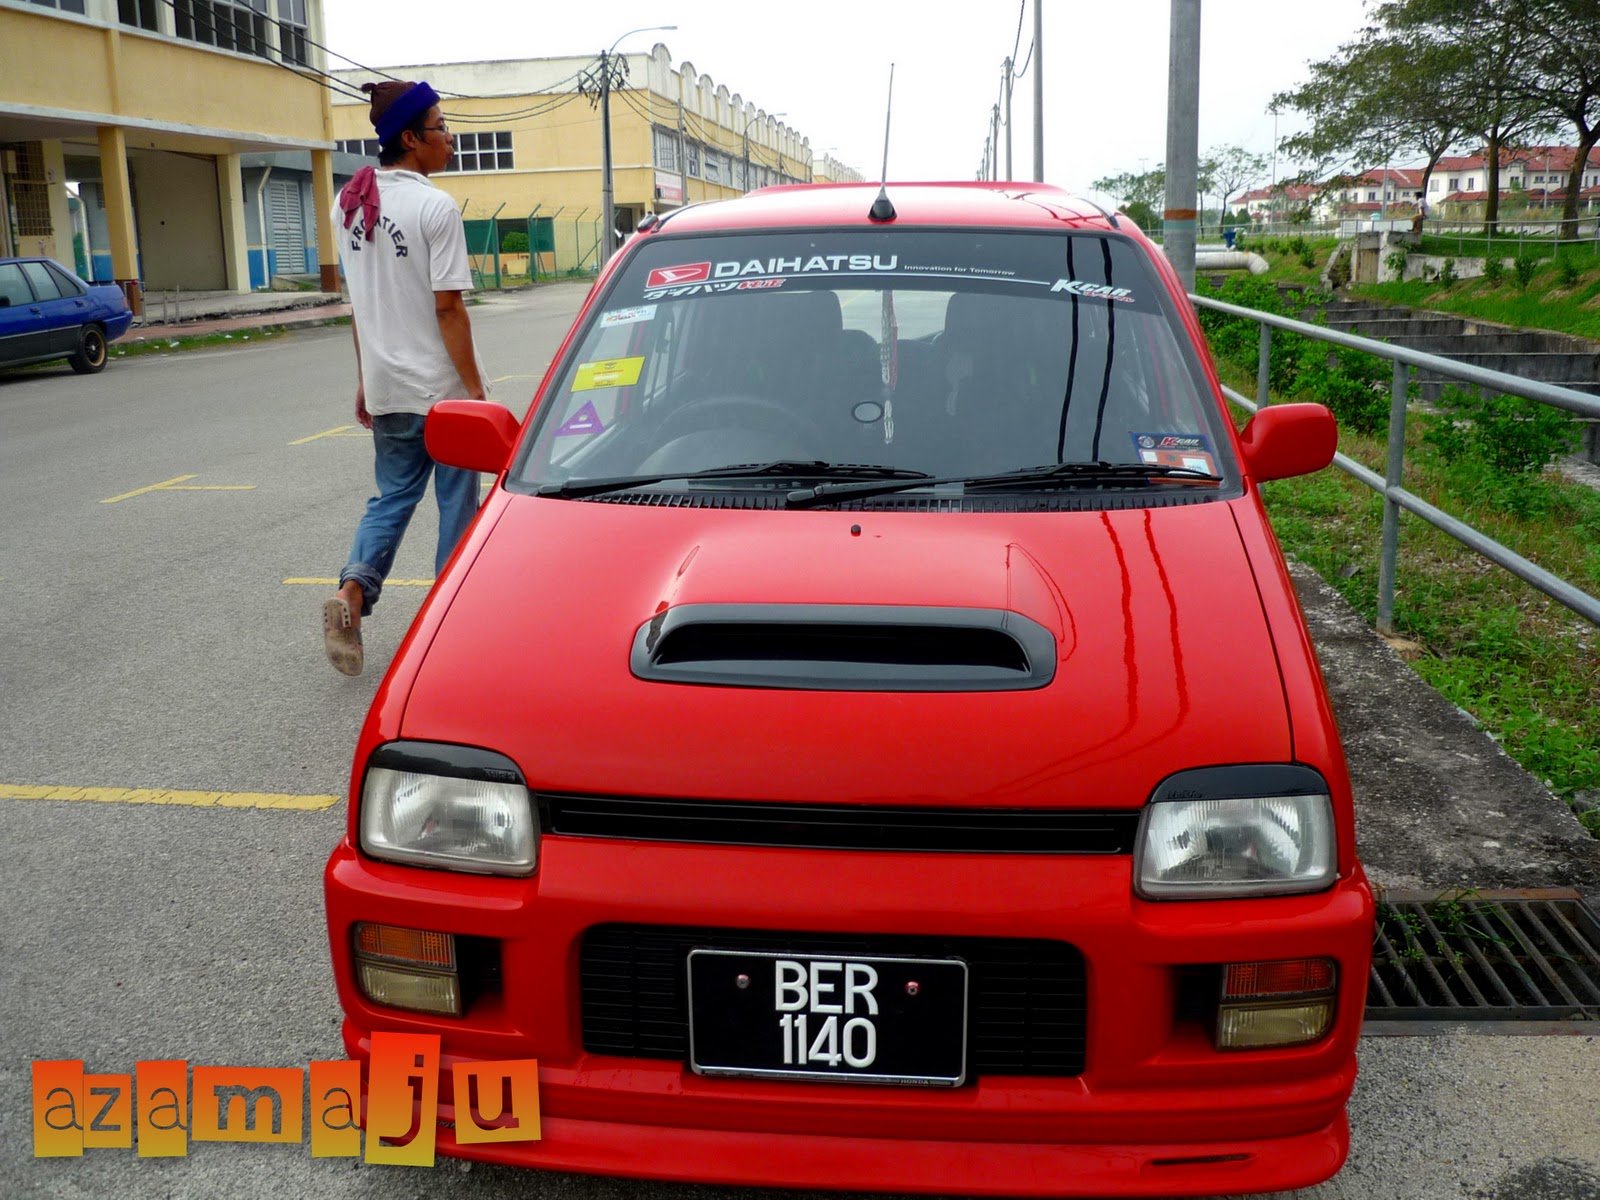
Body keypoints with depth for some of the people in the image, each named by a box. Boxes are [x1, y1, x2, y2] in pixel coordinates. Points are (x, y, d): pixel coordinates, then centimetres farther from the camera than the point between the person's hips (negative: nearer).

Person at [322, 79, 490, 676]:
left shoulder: (350, 203, 7)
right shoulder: (435, 207, -14)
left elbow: (359, 304, 12)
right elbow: (447, 307, -17)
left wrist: (365, 380, 18)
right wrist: (475, 388, -13)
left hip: (387, 387, 6)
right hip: (441, 386, -6)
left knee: (393, 494, 17)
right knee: (456, 500, 8)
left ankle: (352, 590, -4)